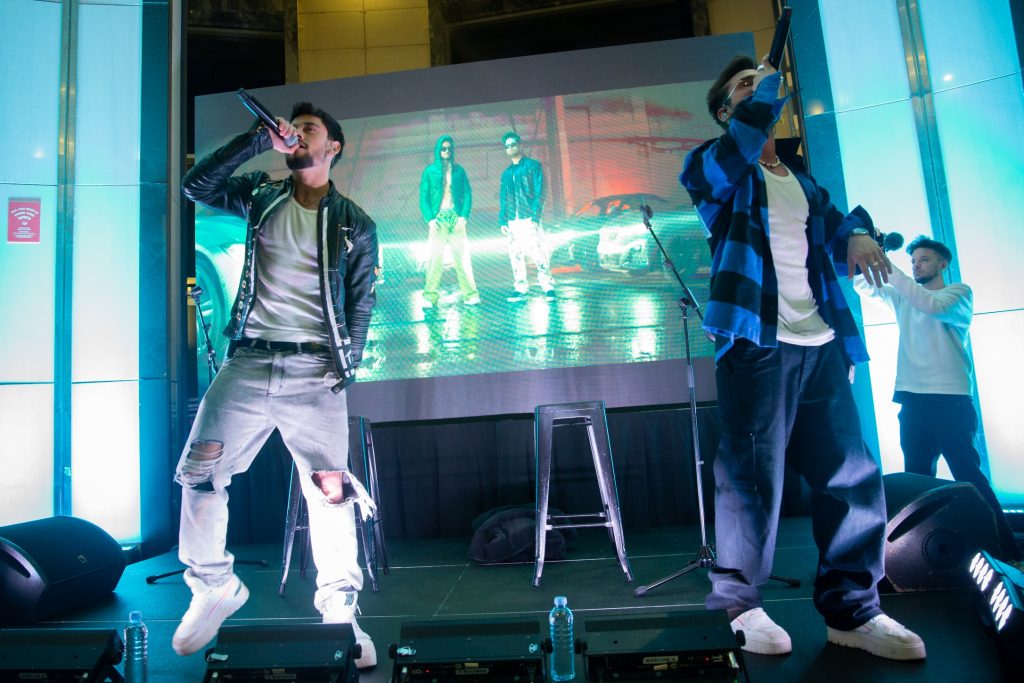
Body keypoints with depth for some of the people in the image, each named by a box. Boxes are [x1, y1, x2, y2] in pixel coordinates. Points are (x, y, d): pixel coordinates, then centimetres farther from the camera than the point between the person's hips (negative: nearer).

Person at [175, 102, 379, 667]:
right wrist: (259, 140, -1)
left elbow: (362, 303, 5)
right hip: (248, 361, 3)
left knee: (330, 488, -6)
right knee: (199, 473, -2)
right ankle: (214, 587, 19)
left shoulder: (354, 224, 10)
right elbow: (195, 186, 4)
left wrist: (347, 365, -6)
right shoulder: (261, 198, 17)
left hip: (313, 371, -2)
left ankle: (340, 609, 8)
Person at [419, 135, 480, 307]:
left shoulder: (459, 170, 13)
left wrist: (464, 217, -6)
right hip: (437, 220, -1)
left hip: (456, 219, 1)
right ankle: (430, 297, -6)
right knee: (434, 258, -8)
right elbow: (423, 198, 4)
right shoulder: (429, 171, 9)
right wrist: (430, 219, -9)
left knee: (462, 256, -5)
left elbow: (467, 194, 8)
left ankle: (470, 294, -3)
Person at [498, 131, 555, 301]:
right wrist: (502, 221, 8)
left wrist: (535, 217, -13)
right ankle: (520, 288, 10)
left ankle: (548, 285, -1)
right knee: (515, 255, 4)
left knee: (537, 252, -9)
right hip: (512, 221, 5)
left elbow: (540, 193, -4)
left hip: (529, 218, -5)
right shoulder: (506, 173, 18)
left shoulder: (533, 165, 4)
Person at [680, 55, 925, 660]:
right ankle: (740, 603, 11)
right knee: (753, 476, -5)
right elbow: (736, 152, -17)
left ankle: (852, 609, 18)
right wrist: (769, 84, -8)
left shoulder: (800, 176, 25)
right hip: (757, 341, -6)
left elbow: (831, 231, 24)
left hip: (821, 342, 6)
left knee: (854, 476, 5)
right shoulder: (714, 165, 7)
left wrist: (856, 232, 2)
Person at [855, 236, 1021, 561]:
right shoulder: (902, 297, 19)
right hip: (912, 399, 5)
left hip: (951, 399, -5)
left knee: (968, 474, -9)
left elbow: (934, 306, -17)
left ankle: (1008, 552, -1)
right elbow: (862, 286, 14)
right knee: (916, 478, 6)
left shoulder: (959, 292, 4)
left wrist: (889, 269, -20)